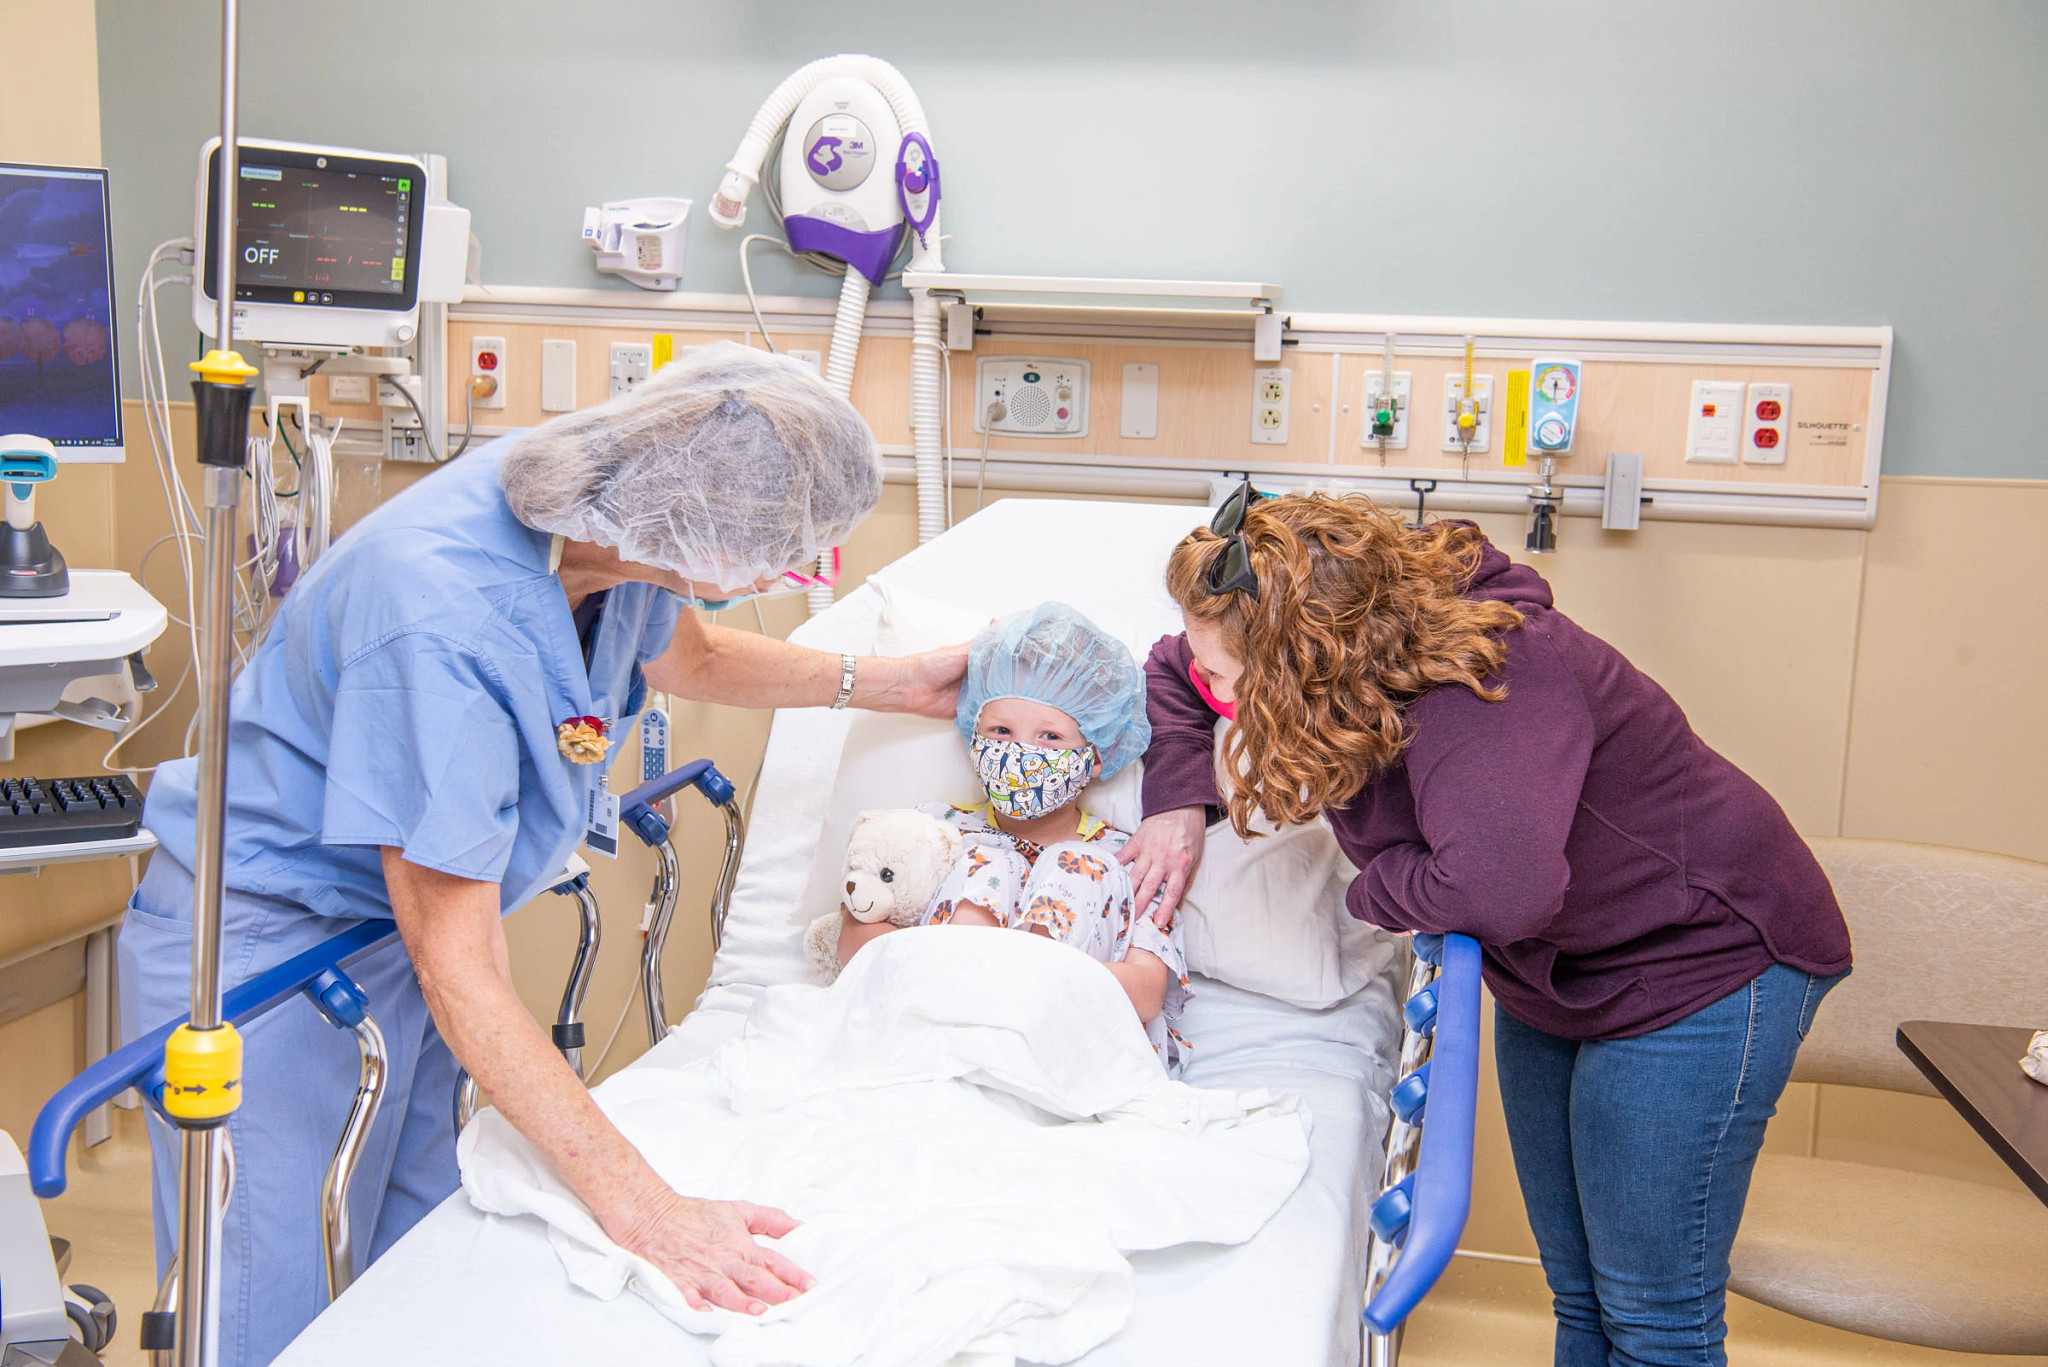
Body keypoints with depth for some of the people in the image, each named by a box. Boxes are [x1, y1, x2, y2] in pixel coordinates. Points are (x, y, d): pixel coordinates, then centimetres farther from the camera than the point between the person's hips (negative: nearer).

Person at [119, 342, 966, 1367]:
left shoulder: (598, 510, -13)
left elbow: (683, 654, 14)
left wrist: (889, 682, 12)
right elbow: (461, 974, -32)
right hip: (263, 953, -7)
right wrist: (640, 1207, -35)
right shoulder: (442, 621, -36)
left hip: (401, 926, 7)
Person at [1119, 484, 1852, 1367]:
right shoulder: (1354, 649, -8)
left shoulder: (1487, 680, -34)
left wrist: (1374, 889, -26)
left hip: (1706, 963, -8)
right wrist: (1180, 803, -8)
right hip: (1553, 979, 9)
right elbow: (1170, 673, 9)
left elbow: (1500, 888, -48)